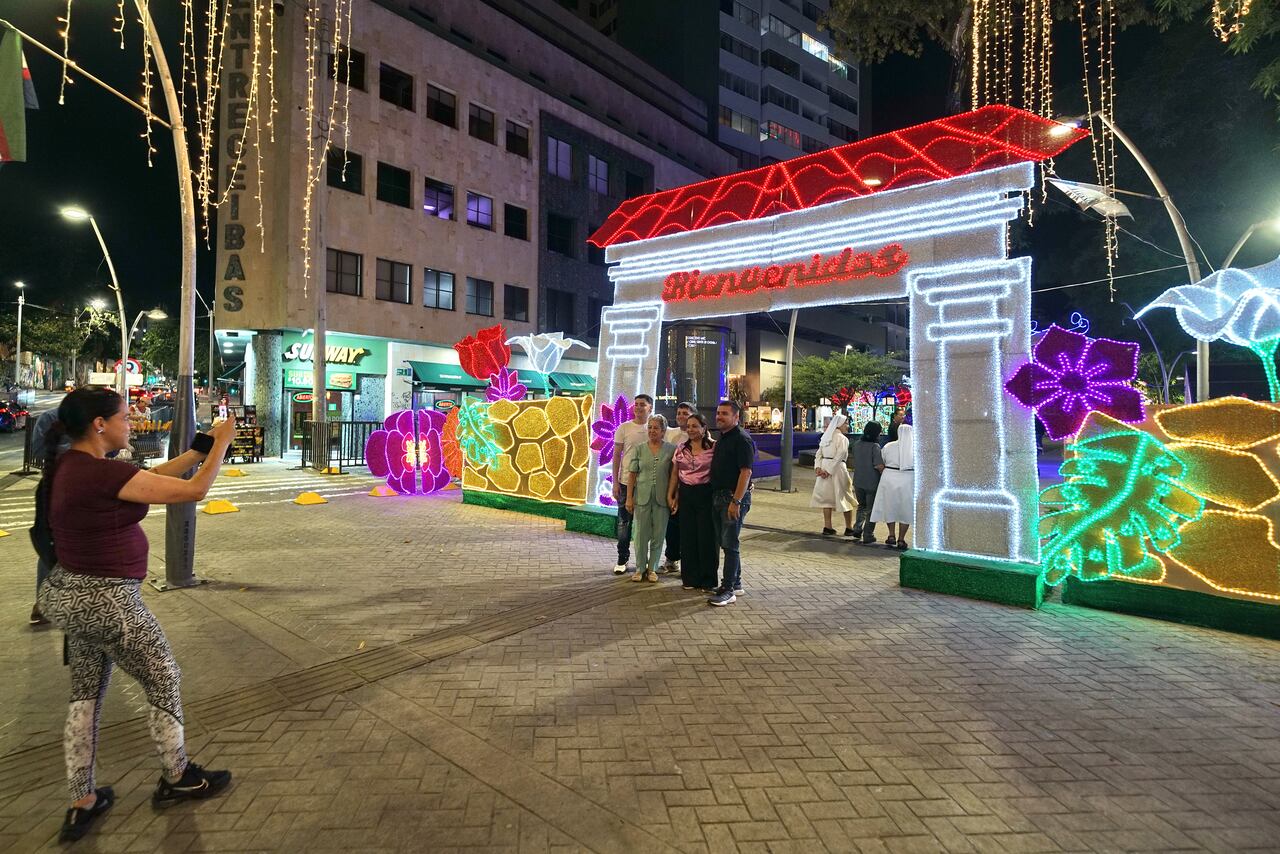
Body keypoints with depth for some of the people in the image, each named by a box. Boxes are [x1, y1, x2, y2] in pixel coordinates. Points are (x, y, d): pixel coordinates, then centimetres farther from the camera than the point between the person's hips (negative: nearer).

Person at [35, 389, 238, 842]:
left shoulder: (71, 466, 3)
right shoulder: (102, 473, -26)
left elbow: (155, 476, 9)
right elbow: (194, 490, -23)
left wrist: (202, 447, 7)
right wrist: (222, 442, -11)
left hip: (71, 594, 9)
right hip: (106, 602, -9)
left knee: (86, 693, 19)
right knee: (164, 680, 10)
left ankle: (82, 804, 32)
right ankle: (177, 778, 30)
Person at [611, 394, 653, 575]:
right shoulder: (624, 428, 0)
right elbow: (616, 456, 1)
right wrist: (615, 482, -5)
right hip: (626, 482, -1)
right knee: (624, 522, 5)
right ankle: (622, 560, 17)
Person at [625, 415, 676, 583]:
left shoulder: (671, 450, 1)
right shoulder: (639, 449, 4)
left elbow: (673, 476, 2)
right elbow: (632, 474, 3)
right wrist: (629, 498, -2)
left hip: (662, 498, 0)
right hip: (642, 497, 0)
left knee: (658, 535, 7)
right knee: (641, 534, 5)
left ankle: (652, 568, 21)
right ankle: (640, 568, 18)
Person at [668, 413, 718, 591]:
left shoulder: (714, 447, -5)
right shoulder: (681, 448, 9)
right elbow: (675, 474, 14)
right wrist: (671, 495, 11)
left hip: (706, 494, -4)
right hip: (685, 494, 4)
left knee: (707, 537, 1)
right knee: (687, 536, 8)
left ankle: (707, 580, 15)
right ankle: (690, 578, 19)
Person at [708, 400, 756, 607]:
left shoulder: (742, 439, -13)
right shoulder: (722, 438, 16)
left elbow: (746, 472, -19)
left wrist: (736, 501, -24)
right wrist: (716, 497, 16)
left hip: (734, 497, -9)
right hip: (718, 496, 9)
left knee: (729, 544, -6)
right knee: (724, 542, 14)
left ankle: (728, 590, 1)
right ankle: (736, 584, 26)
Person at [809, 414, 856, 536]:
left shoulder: (826, 436, 10)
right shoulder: (842, 438, -11)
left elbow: (819, 453, 4)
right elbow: (838, 457, -18)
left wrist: (818, 467, -3)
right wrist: (829, 471, -16)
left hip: (824, 468, 6)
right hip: (837, 469, -6)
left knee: (827, 497, 11)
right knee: (845, 498, 6)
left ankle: (827, 527, 12)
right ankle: (849, 528, 14)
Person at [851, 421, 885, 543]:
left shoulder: (857, 444, 1)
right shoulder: (875, 446, -18)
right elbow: (879, 466, -24)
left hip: (858, 482, 5)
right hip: (872, 483, -5)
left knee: (862, 506, 24)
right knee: (871, 509, 10)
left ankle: (857, 528, 14)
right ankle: (868, 535, 13)